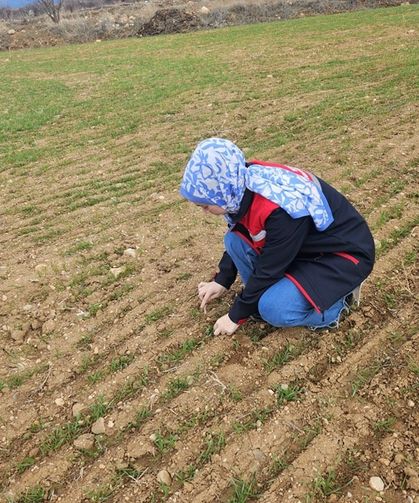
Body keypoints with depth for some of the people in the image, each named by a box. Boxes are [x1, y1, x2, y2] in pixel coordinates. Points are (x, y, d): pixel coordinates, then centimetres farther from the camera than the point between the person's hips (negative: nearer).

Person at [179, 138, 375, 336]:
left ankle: (338, 297, -1)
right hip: (304, 245, 8)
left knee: (274, 308, -25)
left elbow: (268, 270, -24)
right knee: (235, 240, -10)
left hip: (345, 253, -7)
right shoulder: (244, 185, -13)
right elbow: (238, 239, 7)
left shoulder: (280, 211, -36)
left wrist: (236, 316, -11)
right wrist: (221, 281, 9)